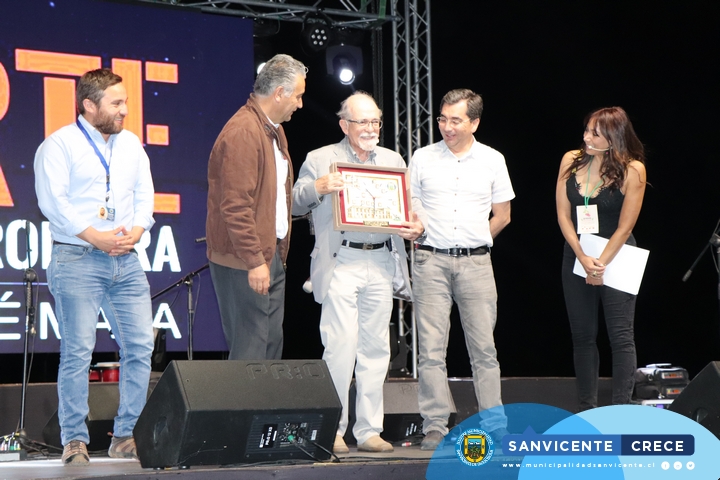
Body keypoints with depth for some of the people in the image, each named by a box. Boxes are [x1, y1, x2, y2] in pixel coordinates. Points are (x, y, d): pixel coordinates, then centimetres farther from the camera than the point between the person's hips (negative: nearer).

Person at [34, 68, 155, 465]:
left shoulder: (131, 144, 17)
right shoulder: (59, 145, -2)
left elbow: (145, 194, 14)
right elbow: (52, 201, -11)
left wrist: (135, 231, -5)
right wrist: (95, 237, -16)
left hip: (126, 261, 6)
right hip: (77, 260, -6)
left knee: (141, 347, 0)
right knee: (77, 352, -7)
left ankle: (126, 436, 9)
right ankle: (74, 441, 0)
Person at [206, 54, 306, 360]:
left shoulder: (274, 130, 16)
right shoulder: (243, 132, -17)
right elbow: (235, 206, -22)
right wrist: (254, 261, -22)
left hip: (272, 255, 10)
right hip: (246, 263, -10)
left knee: (272, 343, 11)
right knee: (250, 348, -8)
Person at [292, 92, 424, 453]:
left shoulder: (393, 161, 19)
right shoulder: (321, 159, 7)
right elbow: (295, 204, 4)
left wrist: (417, 228, -3)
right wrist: (316, 187, -15)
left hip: (381, 263, 4)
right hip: (340, 264, -4)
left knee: (376, 349, 5)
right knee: (340, 346, -11)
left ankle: (369, 430, 12)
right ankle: (331, 430, -2)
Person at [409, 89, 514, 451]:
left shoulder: (492, 160, 7)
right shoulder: (423, 158, 7)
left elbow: (502, 216, 14)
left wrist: (473, 243, 12)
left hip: (476, 261, 0)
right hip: (431, 261, 0)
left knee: (483, 346, 0)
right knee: (431, 349, -4)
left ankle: (495, 424, 6)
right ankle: (435, 427, -1)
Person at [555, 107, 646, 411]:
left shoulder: (632, 170, -12)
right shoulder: (571, 161, -2)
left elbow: (625, 226, -11)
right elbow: (563, 214, -2)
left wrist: (601, 264, -12)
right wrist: (583, 258, -12)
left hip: (617, 260, -4)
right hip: (576, 257, 4)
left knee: (621, 335, -5)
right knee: (582, 336, 9)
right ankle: (586, 410, 16)